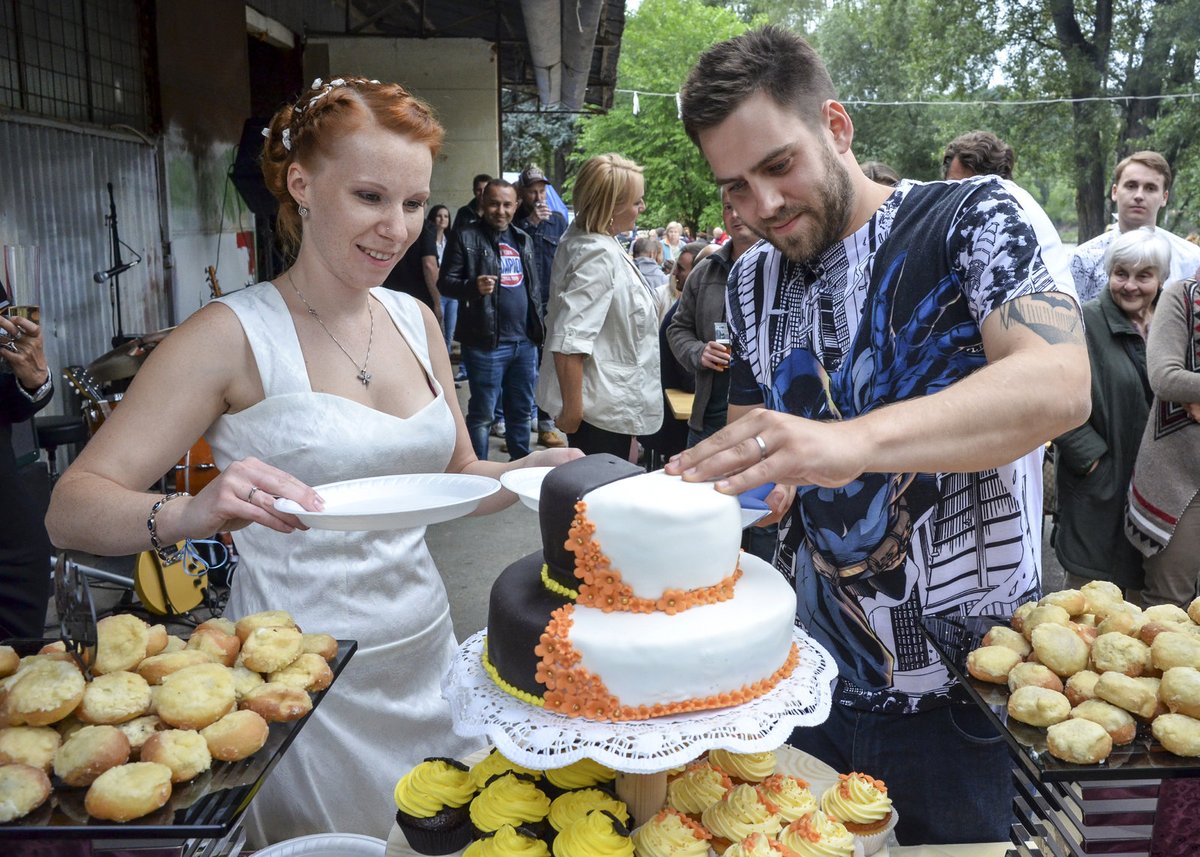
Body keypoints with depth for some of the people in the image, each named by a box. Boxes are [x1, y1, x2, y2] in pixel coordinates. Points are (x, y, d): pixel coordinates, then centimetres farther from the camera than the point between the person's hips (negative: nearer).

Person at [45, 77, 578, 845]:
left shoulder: (415, 319, 3)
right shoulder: (236, 334, -14)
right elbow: (71, 508, -18)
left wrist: (532, 472, -7)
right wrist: (193, 512, -38)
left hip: (425, 647, 6)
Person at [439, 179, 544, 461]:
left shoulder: (523, 240, 16)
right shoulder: (466, 237, -3)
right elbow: (446, 281, -7)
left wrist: (538, 328, 17)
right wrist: (474, 286, -26)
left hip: (525, 341, 6)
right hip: (486, 342, -6)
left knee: (522, 409, 14)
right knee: (483, 413, 1)